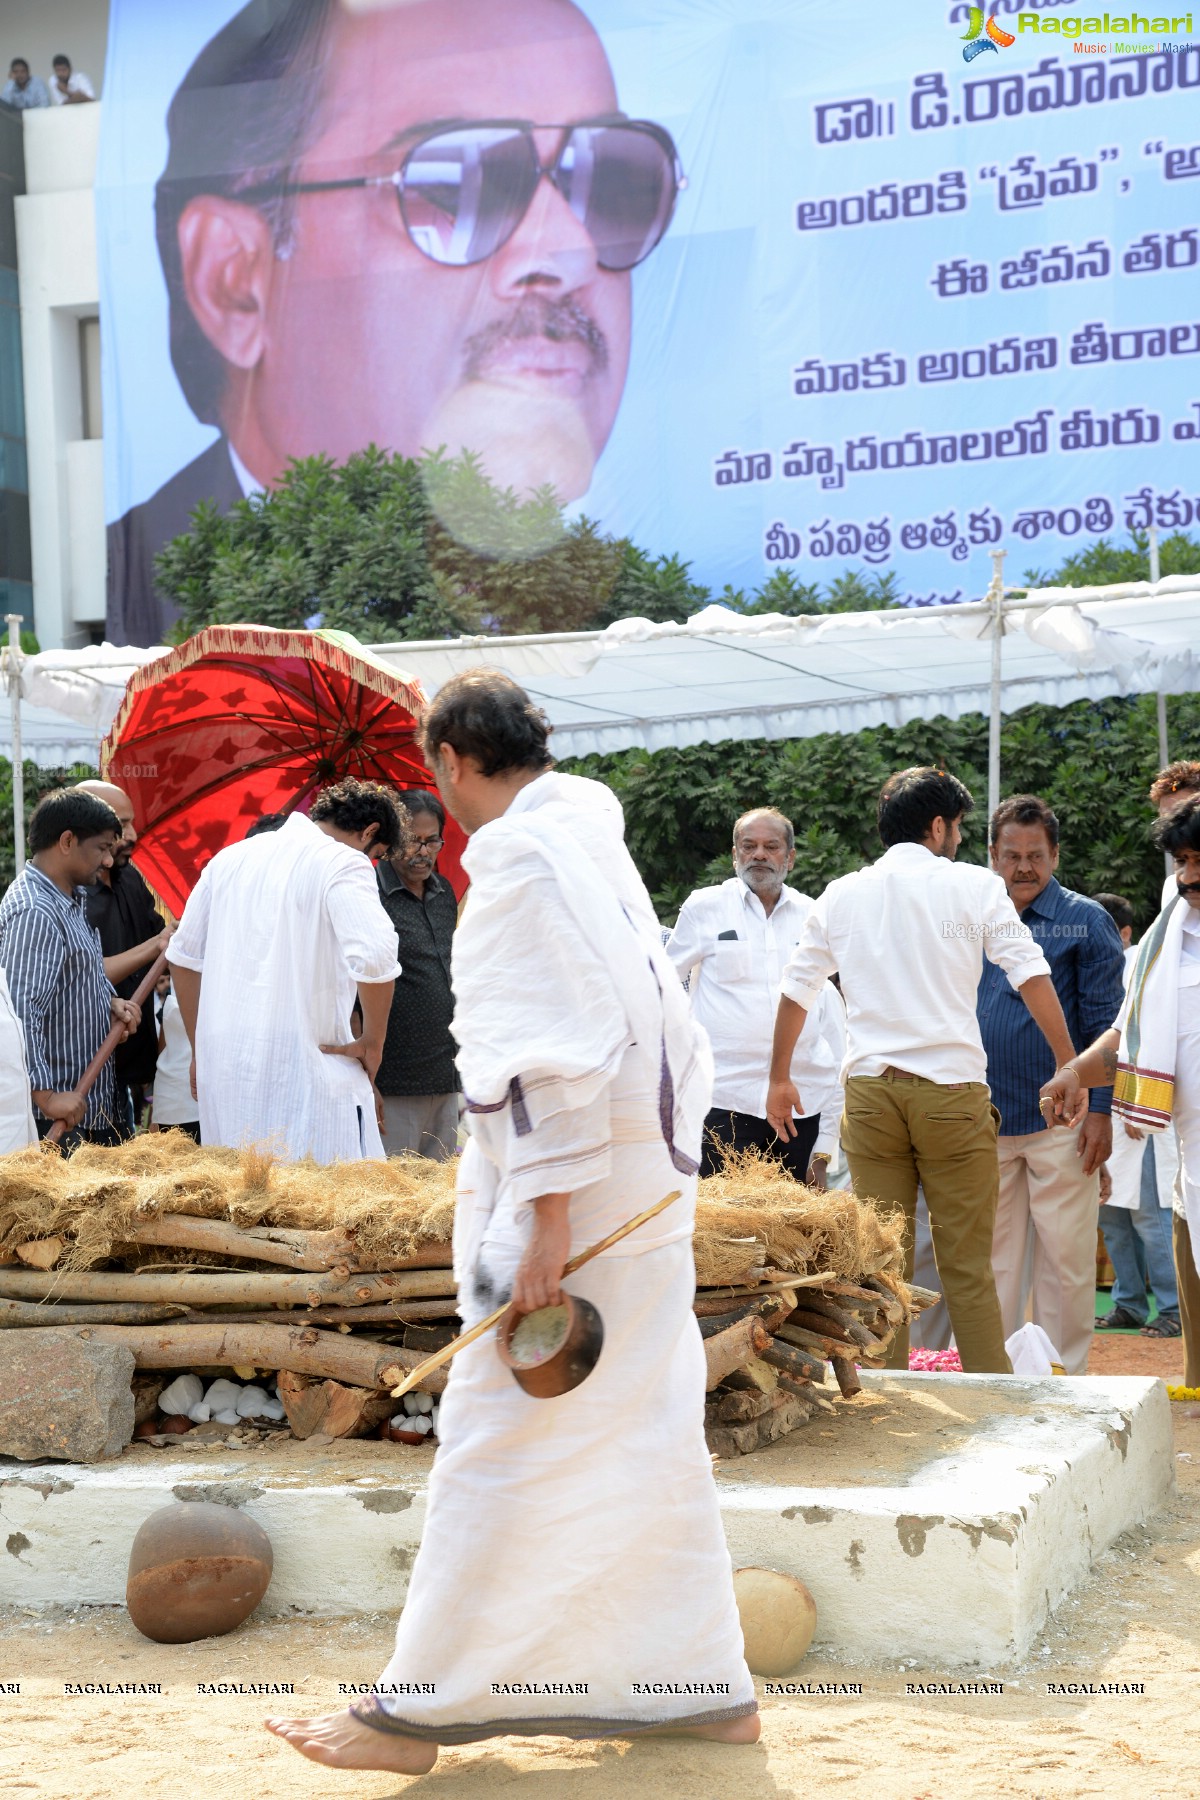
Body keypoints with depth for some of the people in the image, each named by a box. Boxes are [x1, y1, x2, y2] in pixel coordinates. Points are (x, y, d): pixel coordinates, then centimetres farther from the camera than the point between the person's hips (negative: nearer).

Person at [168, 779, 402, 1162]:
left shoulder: (230, 858, 16)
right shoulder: (343, 864, -6)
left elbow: (183, 957, 20)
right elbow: (374, 958, -21)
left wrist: (201, 1050, 25)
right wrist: (372, 1043, -7)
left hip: (223, 1068, 7)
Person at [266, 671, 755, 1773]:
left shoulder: (519, 856, -14)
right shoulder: (597, 845, 14)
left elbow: (557, 1050, -22)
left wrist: (546, 1223, -23)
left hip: (572, 1195, -10)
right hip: (648, 1188, 10)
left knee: (502, 1444, -4)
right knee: (648, 1444, 14)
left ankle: (418, 1713, 3)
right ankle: (705, 1689, 20)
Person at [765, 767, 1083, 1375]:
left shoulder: (841, 895, 12)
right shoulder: (974, 886, 2)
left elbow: (795, 989, 16)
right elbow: (1032, 977, -3)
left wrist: (779, 1078, 26)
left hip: (869, 1090, 3)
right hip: (951, 1088, -3)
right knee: (967, 1265, 1)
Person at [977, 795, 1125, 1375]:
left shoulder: (1085, 921, 0)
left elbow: (1105, 1023, -2)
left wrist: (1101, 1110, -10)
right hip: (984, 1119, 4)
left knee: (1065, 1258, -1)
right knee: (995, 1259, 8)